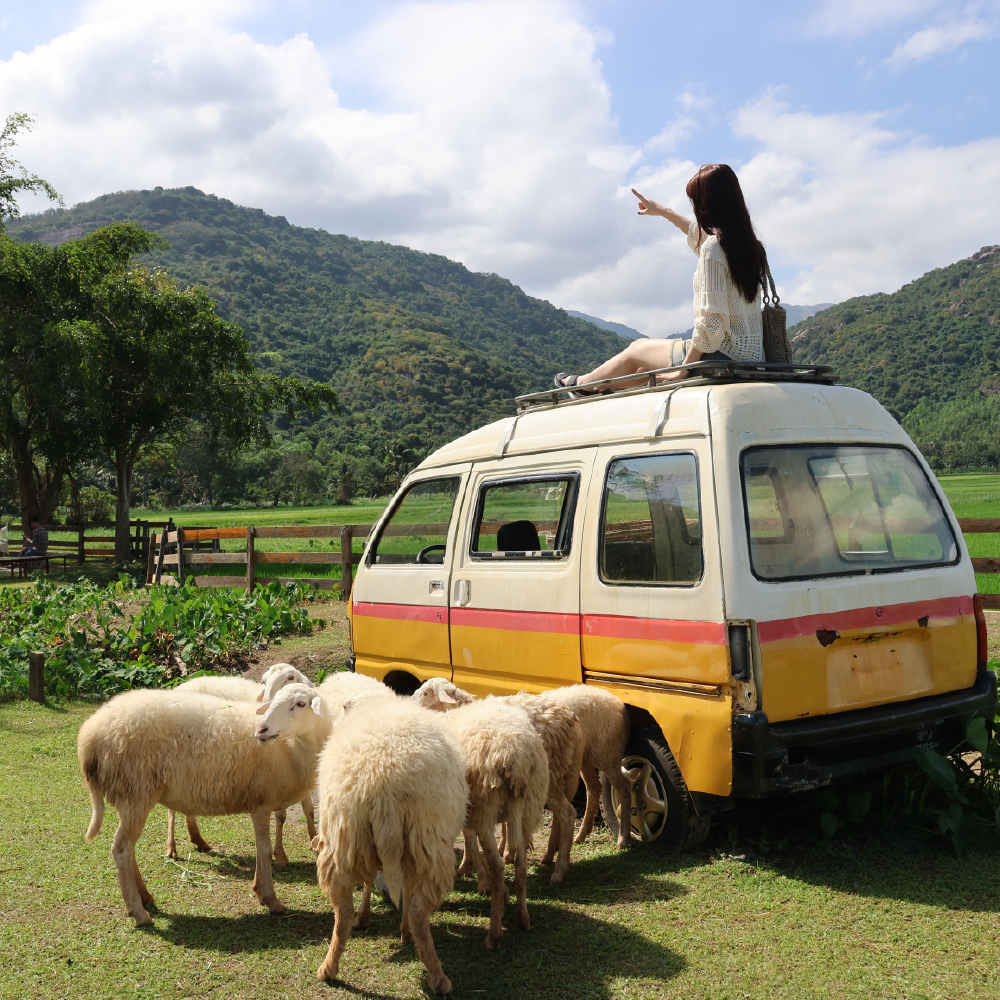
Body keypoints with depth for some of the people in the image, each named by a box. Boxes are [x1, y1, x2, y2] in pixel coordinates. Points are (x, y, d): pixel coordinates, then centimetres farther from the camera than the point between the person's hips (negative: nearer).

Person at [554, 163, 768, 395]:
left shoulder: (713, 246, -18)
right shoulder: (744, 239, 9)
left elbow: (710, 321, -24)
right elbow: (698, 232, 33)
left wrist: (683, 369, -15)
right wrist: (662, 210, 45)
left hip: (723, 358, -8)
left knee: (637, 349, 14)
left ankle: (581, 384, 37)